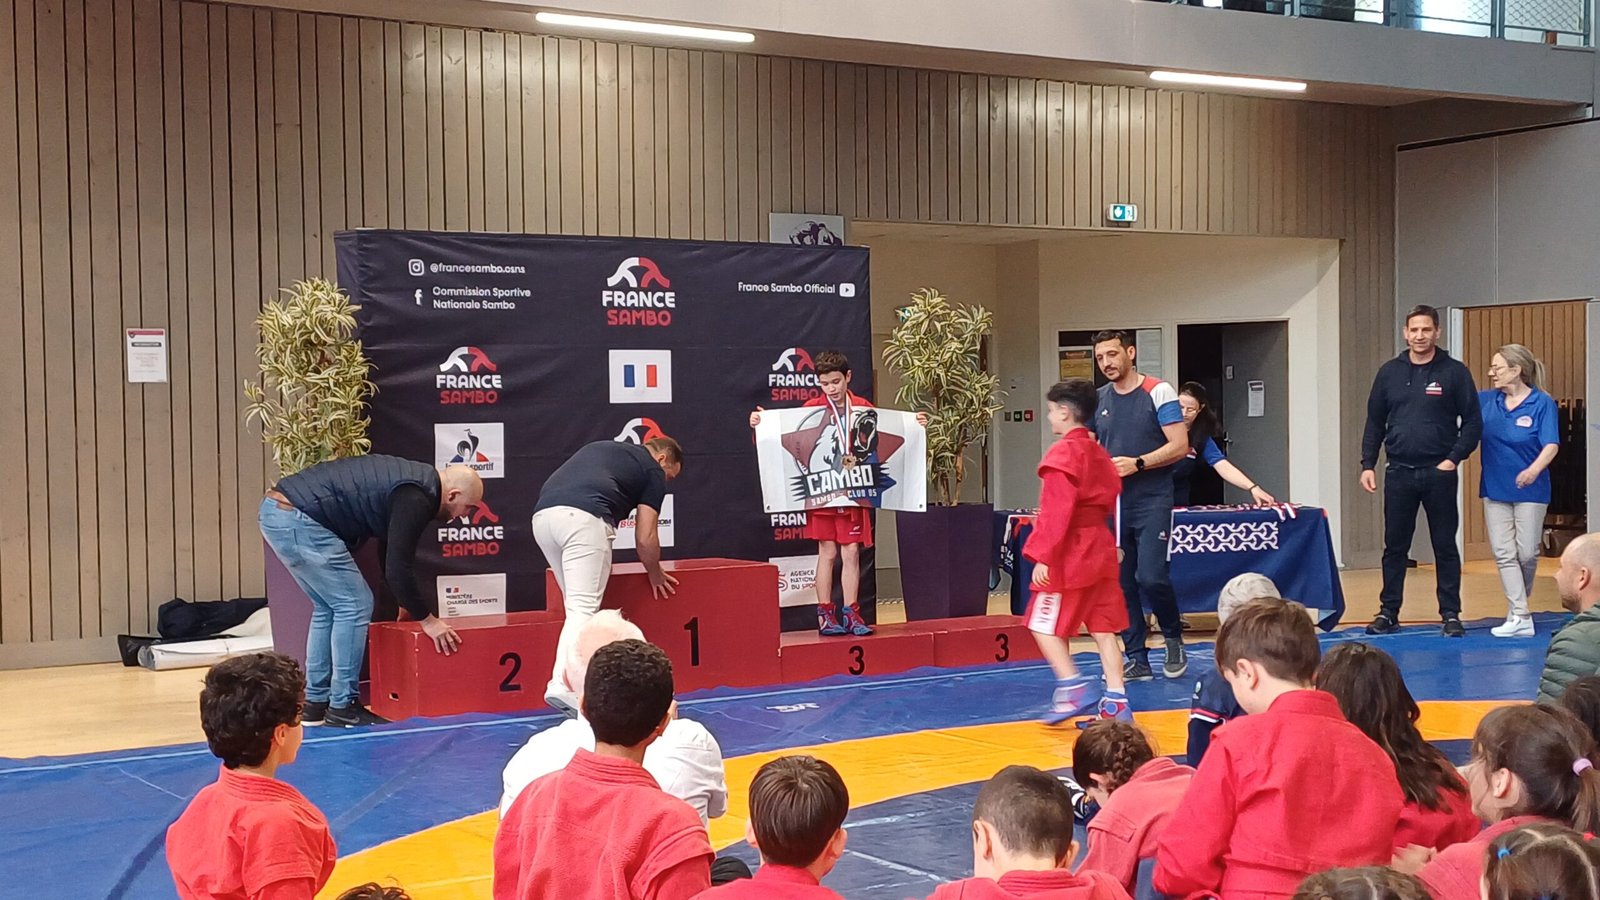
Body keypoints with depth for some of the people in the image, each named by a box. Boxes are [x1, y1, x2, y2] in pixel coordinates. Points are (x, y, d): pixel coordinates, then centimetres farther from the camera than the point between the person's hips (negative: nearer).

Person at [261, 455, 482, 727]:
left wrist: (408, 606, 34)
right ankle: (342, 708, 3)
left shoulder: (415, 482, 19)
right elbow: (397, 569, -14)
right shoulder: (415, 499, -12)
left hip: (276, 511, 11)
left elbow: (392, 555, 30)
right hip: (297, 520, -11)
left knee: (329, 608, 18)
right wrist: (426, 619, -2)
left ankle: (315, 703, 21)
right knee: (354, 605, -3)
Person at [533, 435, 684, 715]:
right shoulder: (652, 469, 16)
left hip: (542, 515, 7)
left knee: (577, 605, 18)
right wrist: (656, 575, 31)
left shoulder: (602, 448, 35)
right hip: (583, 518, -7)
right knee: (583, 608, -7)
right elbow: (645, 538, 12)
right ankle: (563, 685, -21)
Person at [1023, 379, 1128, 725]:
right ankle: (1116, 701, 8)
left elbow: (1056, 512, -20)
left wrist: (1042, 556, -19)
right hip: (1101, 549, 9)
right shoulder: (1099, 453, 13)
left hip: (1069, 554, -8)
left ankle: (1073, 686, -7)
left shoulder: (1062, 454, -14)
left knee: (1044, 624, 2)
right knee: (1103, 628, 9)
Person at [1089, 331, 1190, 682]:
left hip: (1151, 503, -5)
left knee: (1150, 577, -15)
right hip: (1112, 504, 6)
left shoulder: (1158, 392, -6)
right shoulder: (1098, 399, 10)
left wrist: (1137, 463, -20)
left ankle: (1174, 638, 12)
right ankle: (1137, 660, 13)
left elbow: (1180, 445, -11)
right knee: (1121, 582, 5)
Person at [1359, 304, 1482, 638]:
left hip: (1439, 473, -2)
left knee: (1445, 547, 4)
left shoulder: (1454, 373, -1)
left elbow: (1473, 421, -1)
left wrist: (1453, 459, -11)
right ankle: (1388, 612, 15)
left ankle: (1451, 614, 11)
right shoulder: (1389, 372, 7)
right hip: (1399, 473, 2)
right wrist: (1368, 464, 3)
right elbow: (1375, 422, 11)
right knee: (1395, 547, 7)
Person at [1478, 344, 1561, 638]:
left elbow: (1551, 445, -18)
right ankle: (1520, 618, -1)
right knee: (1503, 554, -2)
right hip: (1495, 489, 4)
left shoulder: (1542, 403, -9)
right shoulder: (1486, 401, 3)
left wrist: (1534, 469, -35)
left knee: (1527, 554, 3)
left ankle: (1518, 606, 26)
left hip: (1529, 490, -4)